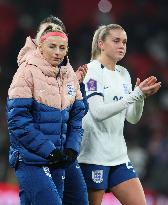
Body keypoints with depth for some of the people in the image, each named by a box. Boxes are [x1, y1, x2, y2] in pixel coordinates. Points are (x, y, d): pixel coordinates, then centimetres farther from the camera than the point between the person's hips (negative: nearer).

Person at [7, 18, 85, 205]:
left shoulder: (69, 75, 10)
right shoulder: (28, 72, -10)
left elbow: (77, 117, 16)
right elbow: (18, 120, -14)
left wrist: (72, 148, 0)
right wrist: (48, 150, -16)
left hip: (57, 160, 6)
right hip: (30, 159, -6)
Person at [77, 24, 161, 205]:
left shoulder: (123, 74, 13)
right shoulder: (91, 71, -8)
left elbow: (132, 118, 12)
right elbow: (98, 112, -21)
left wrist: (141, 96, -8)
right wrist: (135, 94, -22)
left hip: (118, 155, 7)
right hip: (94, 155, -7)